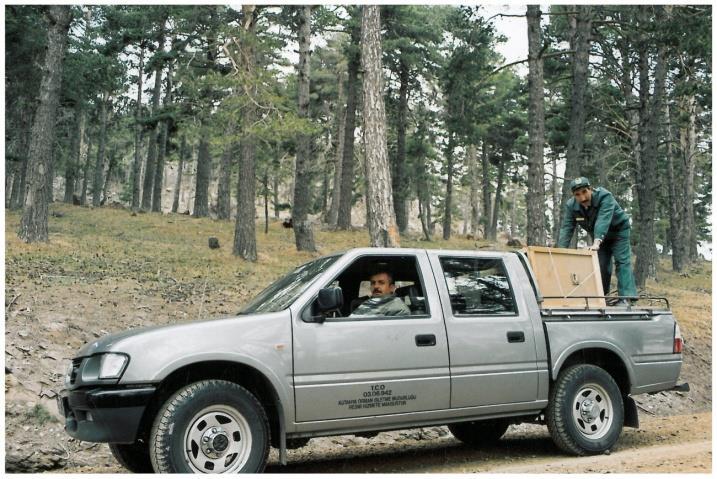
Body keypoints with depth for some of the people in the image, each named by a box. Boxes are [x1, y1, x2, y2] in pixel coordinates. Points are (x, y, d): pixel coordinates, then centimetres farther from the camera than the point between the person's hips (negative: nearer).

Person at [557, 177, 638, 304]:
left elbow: (603, 220, -46)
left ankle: (626, 297, -23)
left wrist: (597, 242, -59)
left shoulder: (605, 197, -33)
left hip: (618, 230, -5)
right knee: (601, 264, 0)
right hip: (599, 236, 5)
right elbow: (566, 229, -22)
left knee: (622, 261, -16)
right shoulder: (571, 206, -18)